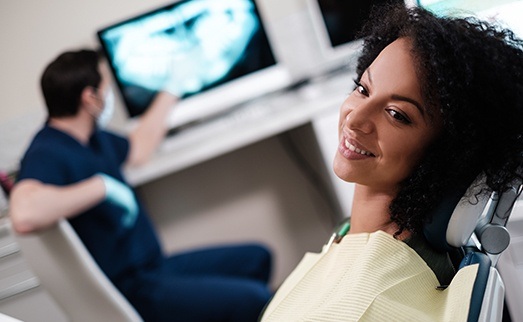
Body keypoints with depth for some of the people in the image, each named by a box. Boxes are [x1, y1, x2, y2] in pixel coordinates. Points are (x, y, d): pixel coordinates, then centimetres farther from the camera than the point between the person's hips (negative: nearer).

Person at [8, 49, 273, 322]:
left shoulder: (91, 136, 9)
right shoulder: (47, 154, -23)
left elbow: (137, 149, 30)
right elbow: (24, 215, -44)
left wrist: (170, 93, 35)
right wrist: (102, 186, -34)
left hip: (154, 266, 11)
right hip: (130, 289, -11)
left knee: (256, 257, 17)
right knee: (253, 299, -21)